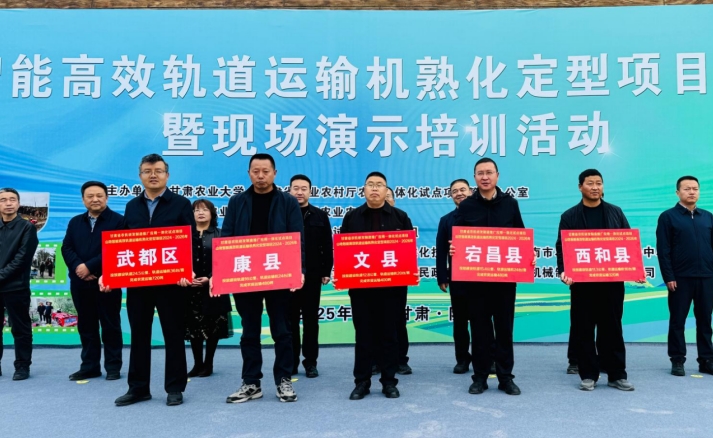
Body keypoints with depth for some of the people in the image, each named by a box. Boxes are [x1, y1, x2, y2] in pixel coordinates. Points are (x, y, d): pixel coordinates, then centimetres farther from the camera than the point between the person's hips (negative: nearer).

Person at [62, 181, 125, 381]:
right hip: (80, 282, 5)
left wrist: (90, 266, -18)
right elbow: (66, 248, 7)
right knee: (86, 325, 10)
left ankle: (113, 366, 10)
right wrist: (78, 267, -12)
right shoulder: (75, 222, 15)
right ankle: (89, 366, 19)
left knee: (110, 325, 3)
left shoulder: (118, 220, -3)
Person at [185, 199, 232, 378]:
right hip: (190, 287, 2)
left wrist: (209, 278, -15)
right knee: (193, 327, 6)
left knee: (212, 327, 2)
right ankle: (197, 363, 17)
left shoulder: (219, 235, 3)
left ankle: (208, 363, 15)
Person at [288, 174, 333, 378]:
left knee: (311, 320, 7)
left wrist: (326, 272, -1)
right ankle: (291, 362, 17)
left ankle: (310, 362, 15)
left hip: (312, 275, 1)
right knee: (290, 320, 7)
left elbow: (327, 247, 5)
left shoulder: (320, 216, 6)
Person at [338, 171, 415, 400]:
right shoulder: (351, 217, 8)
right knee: (363, 334, 6)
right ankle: (362, 381, 15)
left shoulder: (400, 217, 6)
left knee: (389, 333, 6)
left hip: (392, 285, 0)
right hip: (360, 284, 1)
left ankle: (389, 381, 16)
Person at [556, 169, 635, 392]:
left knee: (612, 328, 7)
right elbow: (561, 247, -1)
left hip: (612, 280, 1)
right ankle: (588, 375, 12)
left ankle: (617, 375, 16)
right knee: (583, 329, 3)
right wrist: (563, 271, -16)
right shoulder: (569, 216, 4)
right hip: (582, 281, -1)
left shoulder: (616, 213, 10)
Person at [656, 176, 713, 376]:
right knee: (678, 321, 4)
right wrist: (668, 277, -11)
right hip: (680, 278, -3)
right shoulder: (668, 217, -1)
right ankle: (677, 360, 12)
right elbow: (663, 250, -5)